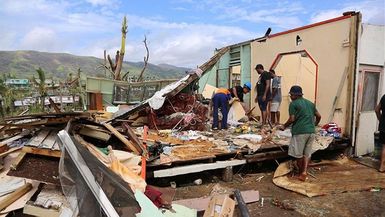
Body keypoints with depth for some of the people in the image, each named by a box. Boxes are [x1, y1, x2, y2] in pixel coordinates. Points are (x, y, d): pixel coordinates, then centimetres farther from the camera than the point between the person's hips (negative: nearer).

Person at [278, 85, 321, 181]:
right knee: (307, 153, 12)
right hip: (311, 131, 6)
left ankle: (301, 172, 21)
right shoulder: (310, 103, 16)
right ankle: (304, 172, 2)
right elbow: (318, 116, 18)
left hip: (300, 131, -6)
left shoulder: (293, 104, -4)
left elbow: (292, 119, -10)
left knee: (299, 154, 9)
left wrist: (284, 126, 4)